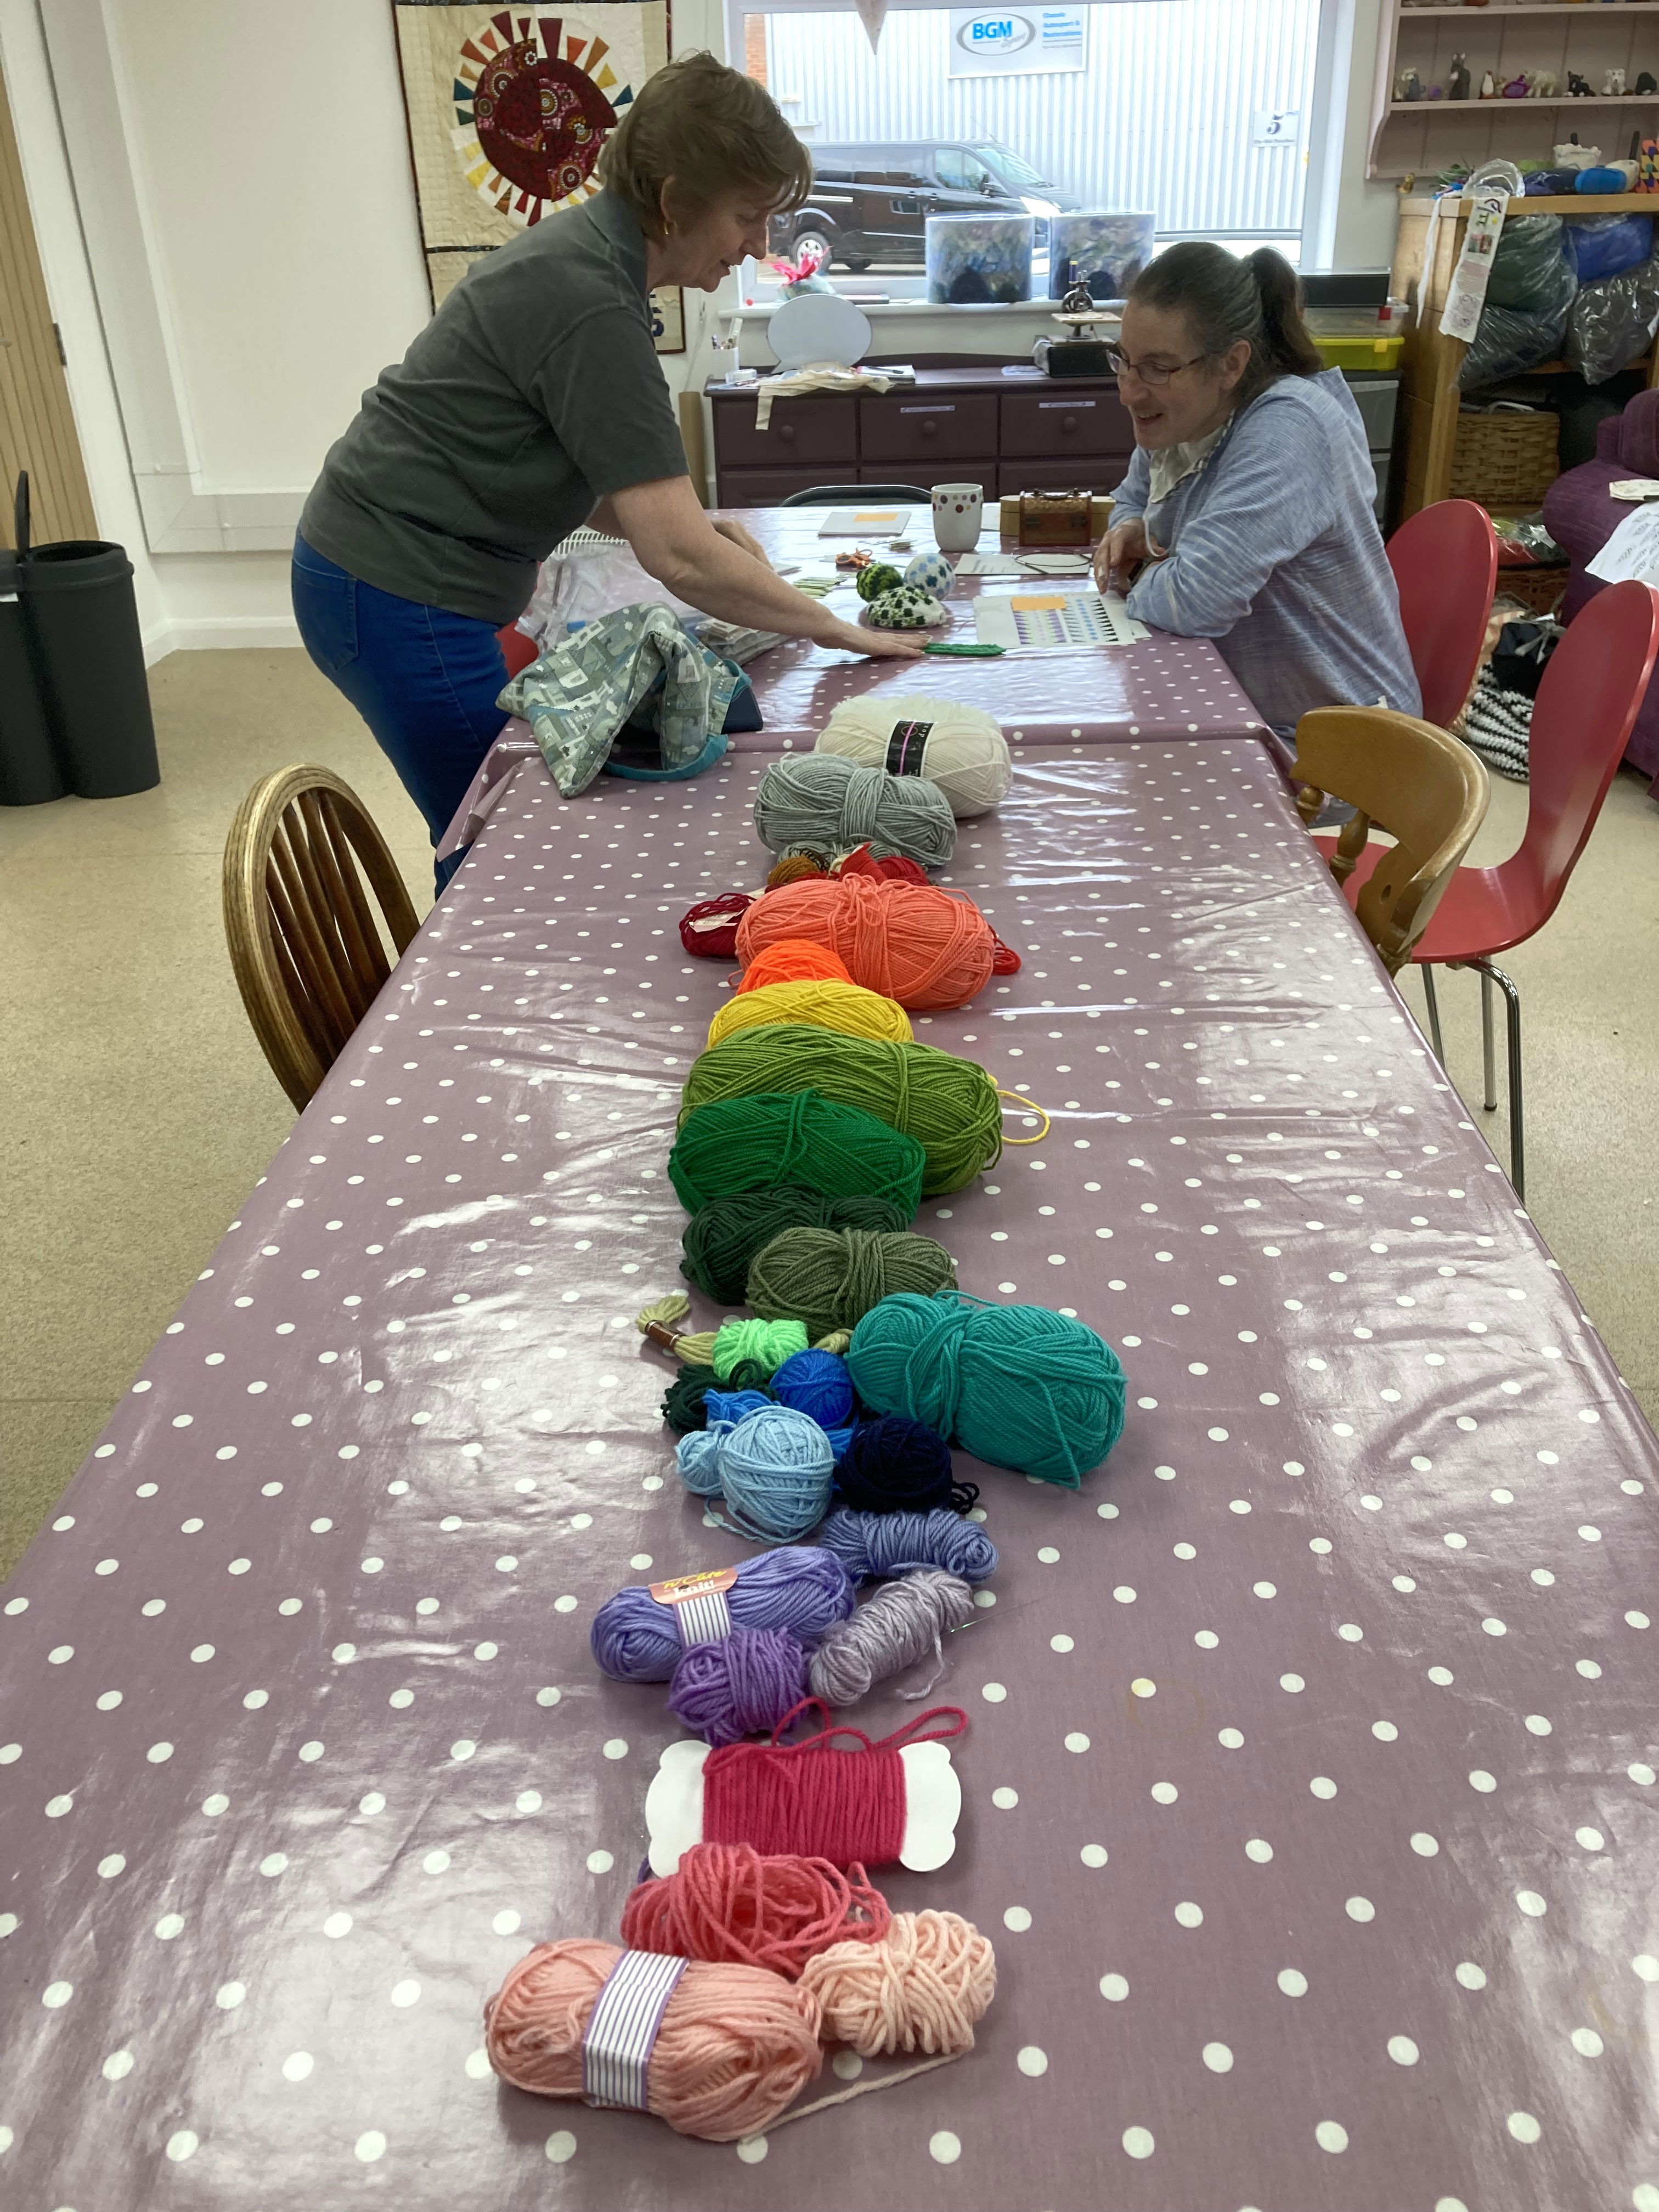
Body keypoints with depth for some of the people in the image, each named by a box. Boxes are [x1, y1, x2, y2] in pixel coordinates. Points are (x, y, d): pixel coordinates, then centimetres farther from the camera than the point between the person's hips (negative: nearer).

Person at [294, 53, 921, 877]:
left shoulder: (584, 250, 8)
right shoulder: (590, 308, -23)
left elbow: (576, 478, 17)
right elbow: (678, 557, -26)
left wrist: (692, 527, 4)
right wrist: (835, 630, -16)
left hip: (382, 572, 9)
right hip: (401, 595, -9)